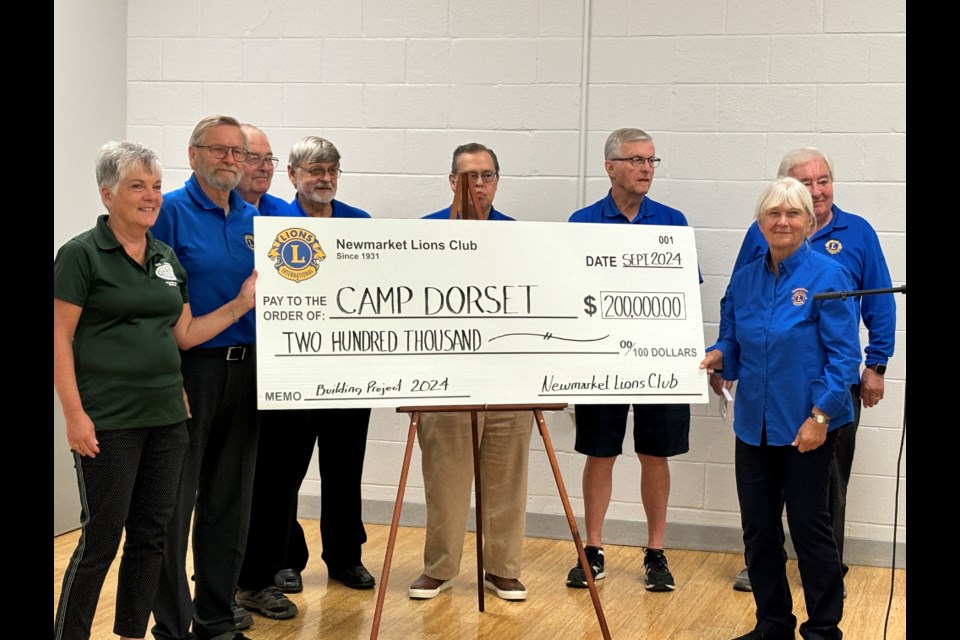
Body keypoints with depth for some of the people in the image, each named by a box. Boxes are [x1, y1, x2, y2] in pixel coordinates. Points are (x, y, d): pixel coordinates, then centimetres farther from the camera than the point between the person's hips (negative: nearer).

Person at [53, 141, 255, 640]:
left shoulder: (167, 258, 12)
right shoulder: (82, 254, -7)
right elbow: (60, 339, -10)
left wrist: (240, 305, 4)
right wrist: (74, 414, -16)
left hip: (166, 416, 6)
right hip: (108, 421, -6)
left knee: (151, 536, 10)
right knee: (101, 538, -3)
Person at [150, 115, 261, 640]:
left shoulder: (254, 220, 12)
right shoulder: (170, 212, -6)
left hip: (245, 370, 6)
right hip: (188, 368, -6)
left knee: (231, 500, 12)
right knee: (175, 502, 0)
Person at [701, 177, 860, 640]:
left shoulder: (827, 277, -10)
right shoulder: (744, 280, 7)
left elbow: (844, 356, -12)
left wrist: (820, 416, -17)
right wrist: (716, 358, -9)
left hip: (806, 426, -5)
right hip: (755, 423, 5)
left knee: (808, 524, 3)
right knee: (758, 528, 10)